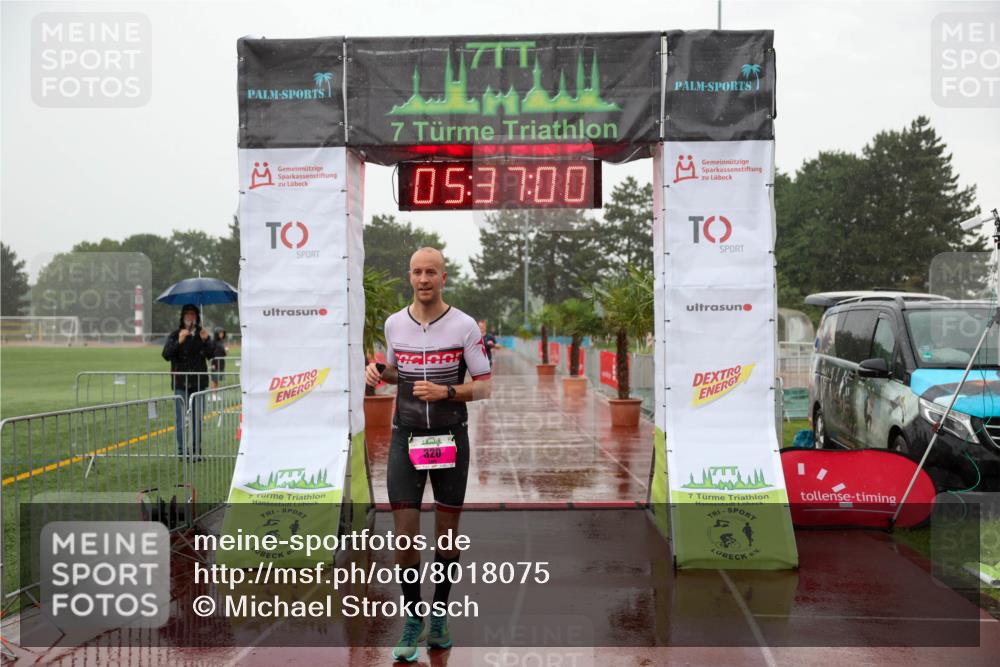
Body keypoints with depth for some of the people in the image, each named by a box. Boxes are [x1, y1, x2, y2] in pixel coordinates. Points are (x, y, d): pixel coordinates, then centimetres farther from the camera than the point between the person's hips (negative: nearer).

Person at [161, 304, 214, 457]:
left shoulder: (202, 334, 6)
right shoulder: (175, 335, -1)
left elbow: (211, 355, -4)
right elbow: (166, 354, -12)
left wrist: (206, 340, -21)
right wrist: (179, 342, -27)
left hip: (198, 382, 2)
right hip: (180, 383, -2)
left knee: (197, 417, 7)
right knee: (180, 417, -3)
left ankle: (196, 450, 15)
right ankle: (182, 450, 3)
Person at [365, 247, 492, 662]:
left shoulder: (464, 326, -7)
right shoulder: (394, 323, 4)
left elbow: (484, 386, -4)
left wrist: (445, 392, -21)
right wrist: (379, 372, -1)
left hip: (450, 437, -1)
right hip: (406, 437, 2)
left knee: (447, 530, 7)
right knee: (405, 532, -4)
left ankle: (440, 613, 26)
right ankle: (413, 620, 11)